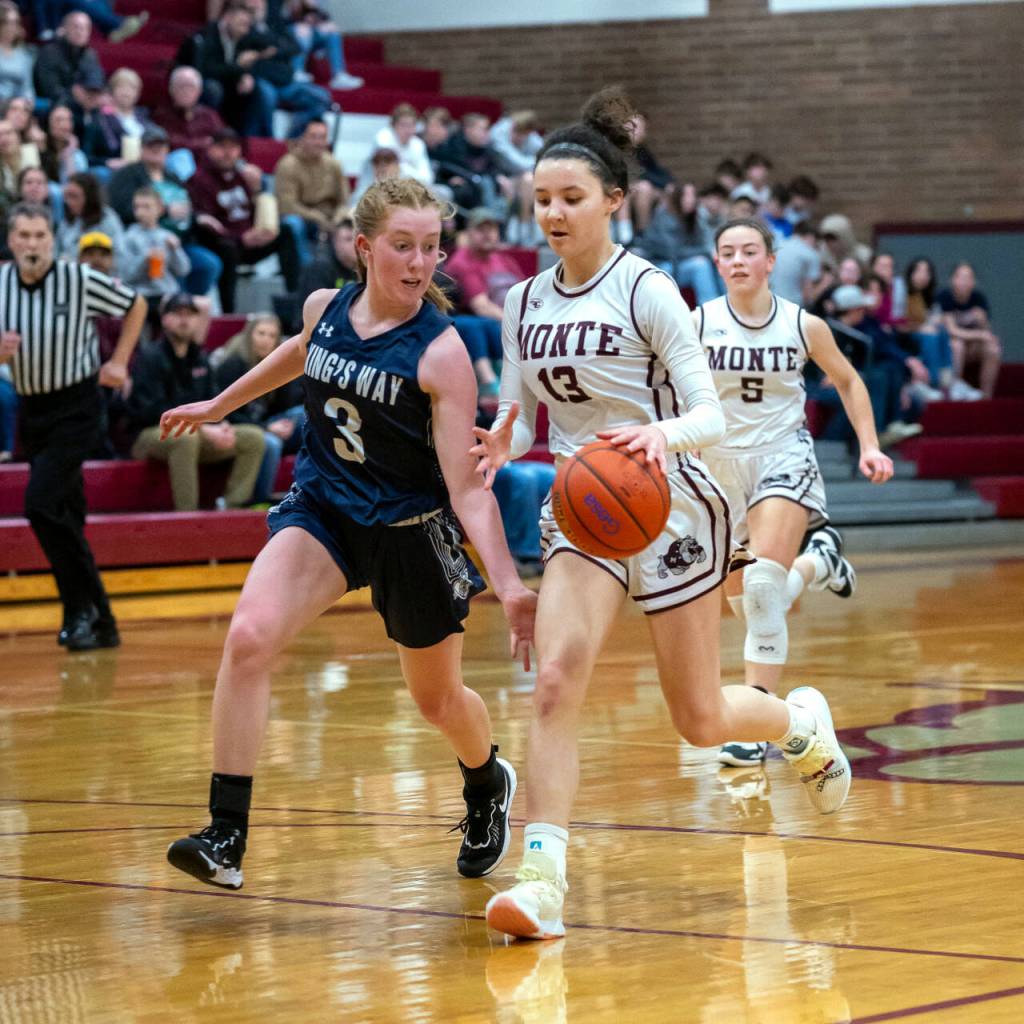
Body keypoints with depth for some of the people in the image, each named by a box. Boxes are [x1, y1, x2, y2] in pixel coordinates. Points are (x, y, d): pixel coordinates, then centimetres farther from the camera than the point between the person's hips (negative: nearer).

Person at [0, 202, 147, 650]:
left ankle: (84, 609, -11)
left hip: (76, 408, -5)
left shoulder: (79, 280, -12)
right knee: (66, 515, 9)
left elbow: (135, 305, 4)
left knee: (41, 501, -19)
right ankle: (96, 620, 18)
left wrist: (118, 362, 1)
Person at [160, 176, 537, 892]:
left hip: (411, 530, -3)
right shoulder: (324, 309, -8)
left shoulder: (440, 353, -21)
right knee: (249, 637, -23)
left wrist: (509, 586, -34)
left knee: (438, 698, 14)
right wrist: (218, 406, 31)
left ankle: (488, 786, 50)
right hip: (321, 509, 3)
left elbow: (467, 487, -23)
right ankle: (226, 837, -20)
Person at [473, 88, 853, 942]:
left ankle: (803, 723, 40)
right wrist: (501, 447, -13)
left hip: (670, 507, -4)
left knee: (699, 720, 6)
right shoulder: (525, 304, 4)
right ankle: (542, 880, -23)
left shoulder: (645, 291, -13)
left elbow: (710, 412, -17)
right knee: (556, 680, -19)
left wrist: (663, 434, -39)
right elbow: (520, 417, 11)